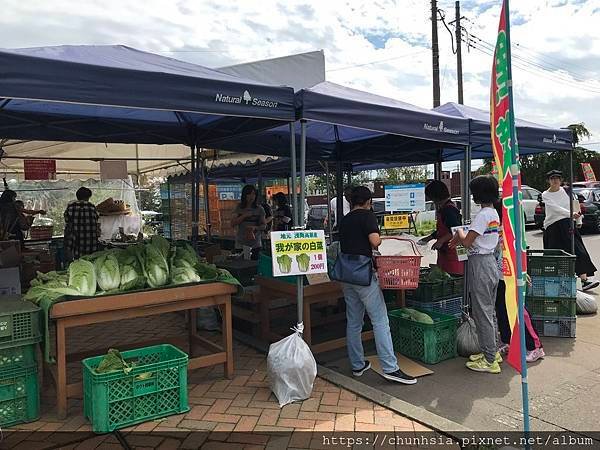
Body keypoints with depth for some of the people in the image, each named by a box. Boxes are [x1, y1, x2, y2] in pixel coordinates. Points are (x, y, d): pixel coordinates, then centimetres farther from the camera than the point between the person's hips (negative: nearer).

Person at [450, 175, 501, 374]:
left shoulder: (482, 215, -19)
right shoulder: (494, 213, 11)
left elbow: (467, 243, -20)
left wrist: (460, 233, -1)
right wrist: (464, 236, 9)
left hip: (480, 264, -10)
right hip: (491, 262, 10)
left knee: (482, 313, -2)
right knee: (489, 311, 18)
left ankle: (490, 361, 5)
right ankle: (492, 351, 29)